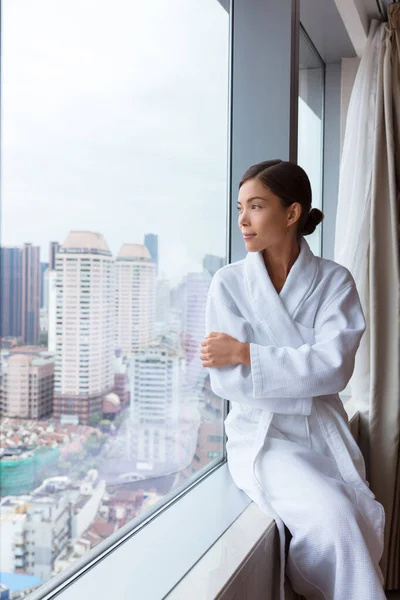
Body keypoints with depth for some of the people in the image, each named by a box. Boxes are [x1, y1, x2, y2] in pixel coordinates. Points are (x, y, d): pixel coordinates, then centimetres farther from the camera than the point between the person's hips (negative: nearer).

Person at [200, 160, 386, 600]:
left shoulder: (333, 280, 0)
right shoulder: (229, 282, -2)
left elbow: (334, 367, -14)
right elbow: (224, 381, -9)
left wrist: (245, 353, -15)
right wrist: (306, 383, -12)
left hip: (324, 437, 2)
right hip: (261, 437, -2)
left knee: (361, 532, -16)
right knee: (334, 519, -23)